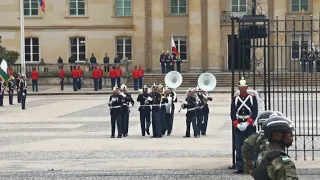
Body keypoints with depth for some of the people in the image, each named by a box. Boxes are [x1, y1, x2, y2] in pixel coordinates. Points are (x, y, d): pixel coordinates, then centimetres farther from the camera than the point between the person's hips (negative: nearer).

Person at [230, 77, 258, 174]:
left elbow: (255, 113, -5)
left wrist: (247, 123, -14)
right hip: (238, 127, 1)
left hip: (250, 126, -1)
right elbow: (232, 114, 4)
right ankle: (239, 167, 2)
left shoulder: (252, 98, 3)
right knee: (239, 148, 0)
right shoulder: (235, 99, 8)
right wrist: (237, 124, -10)